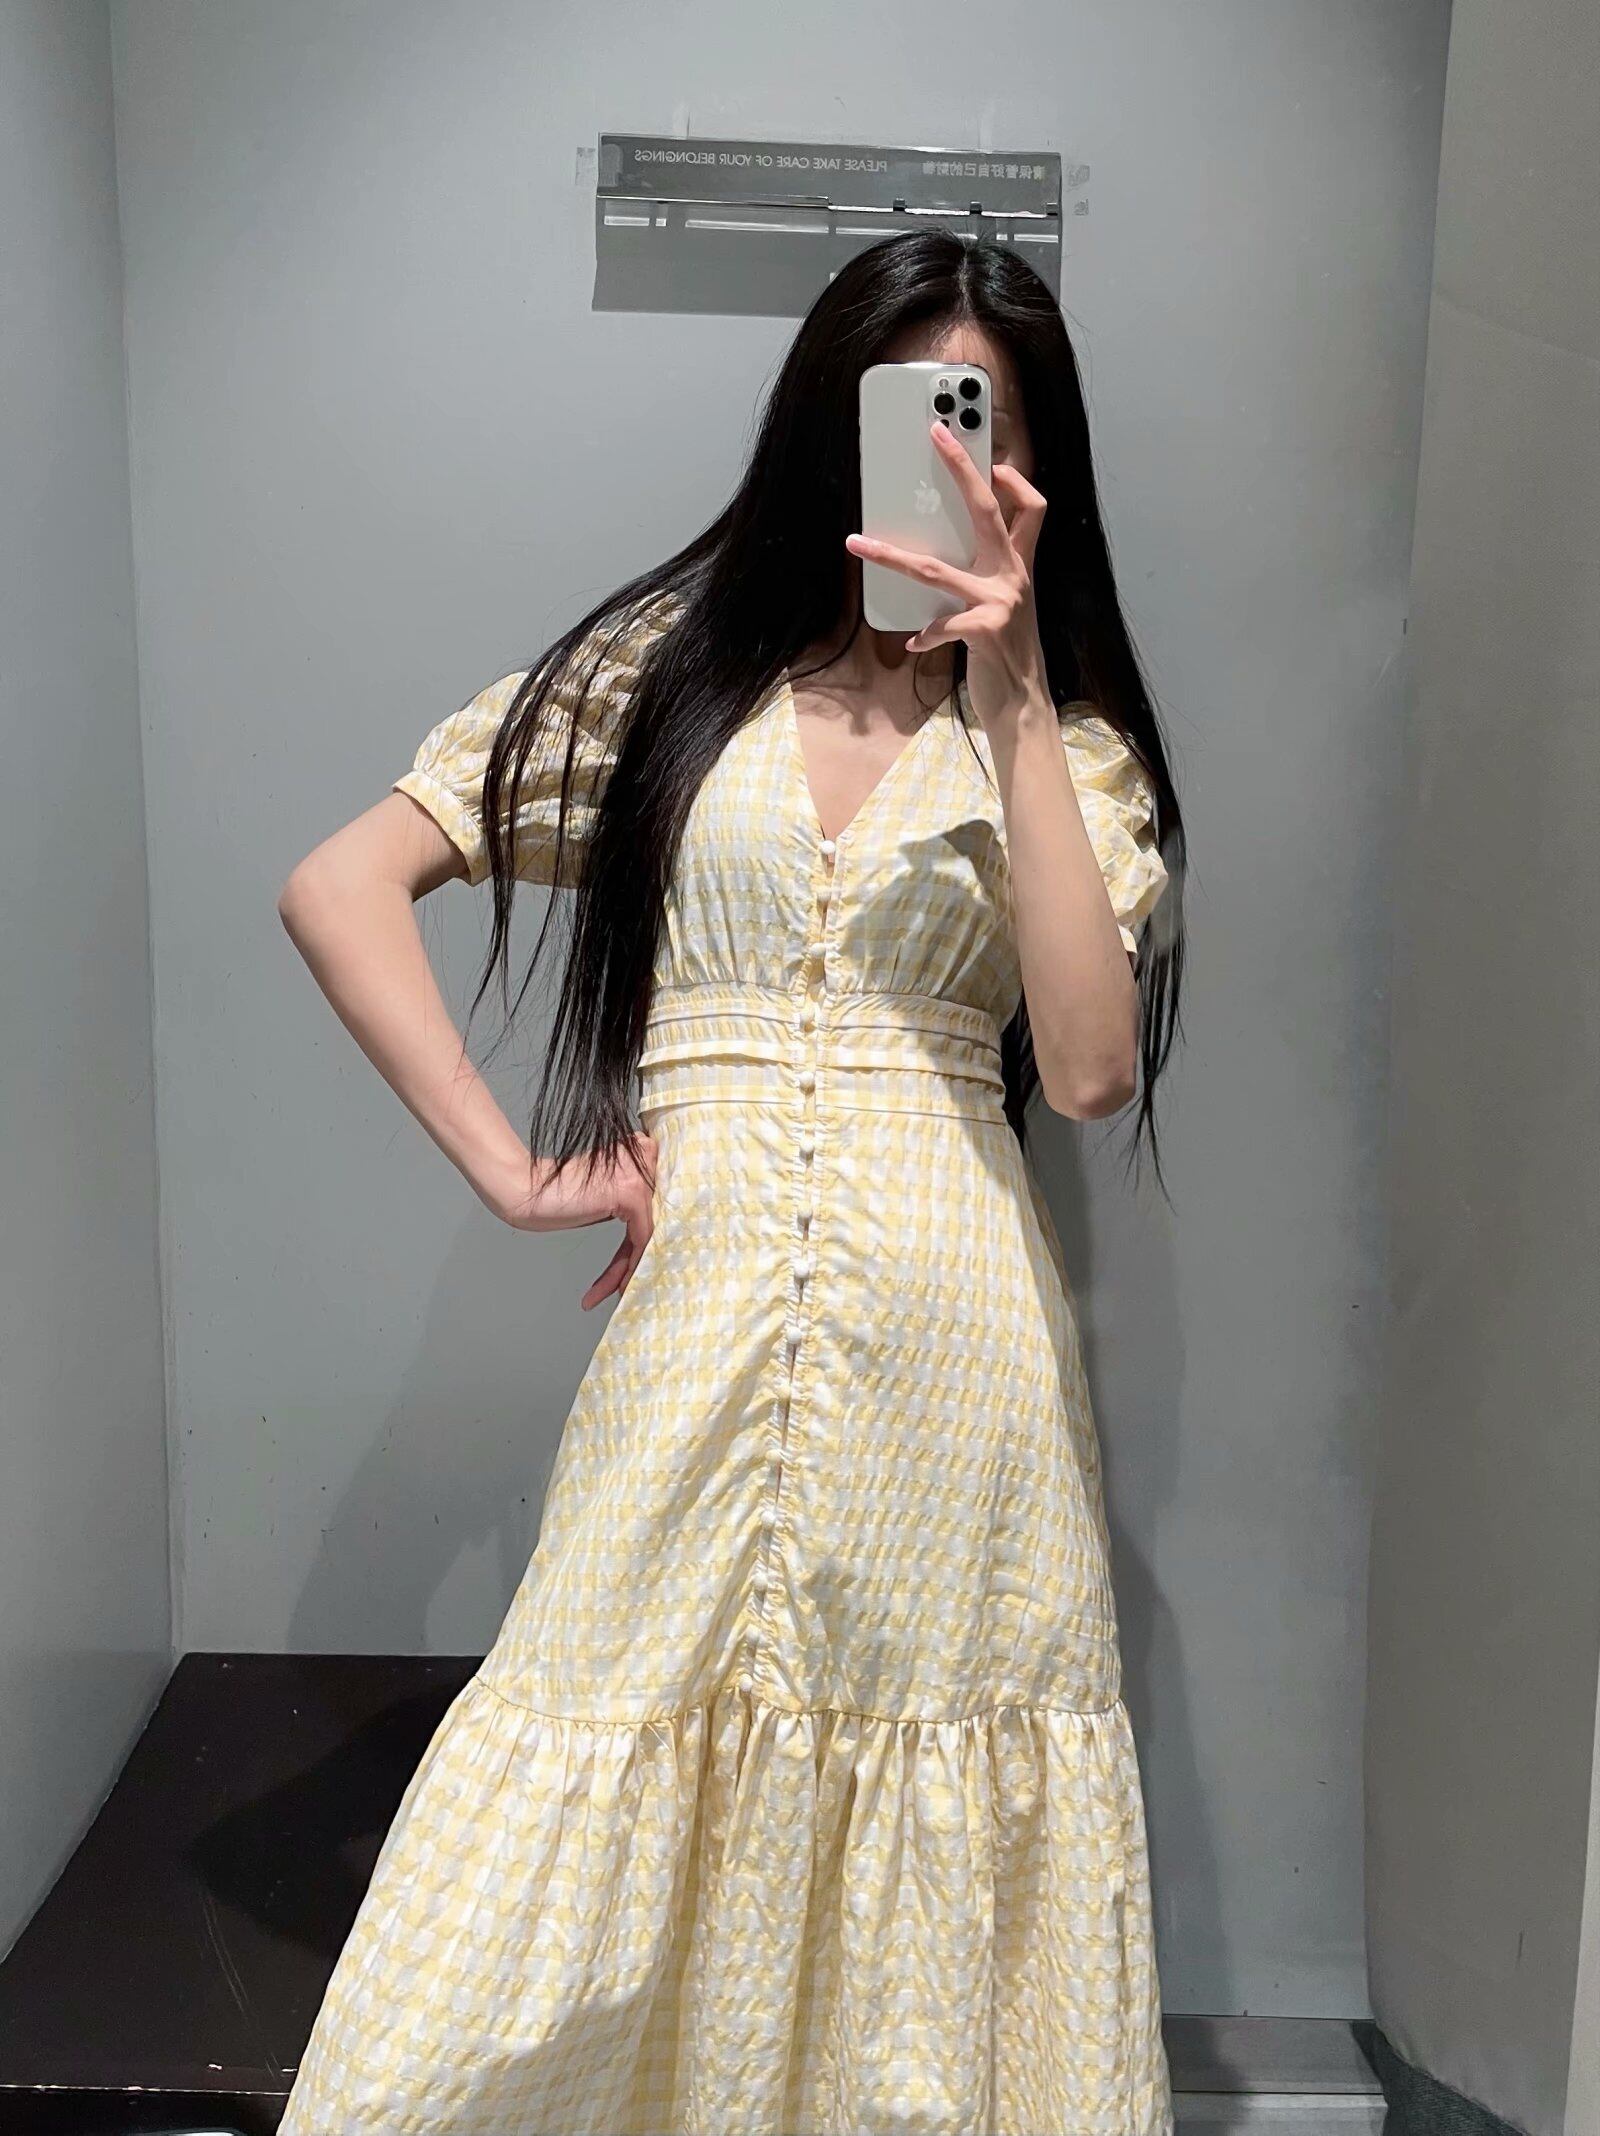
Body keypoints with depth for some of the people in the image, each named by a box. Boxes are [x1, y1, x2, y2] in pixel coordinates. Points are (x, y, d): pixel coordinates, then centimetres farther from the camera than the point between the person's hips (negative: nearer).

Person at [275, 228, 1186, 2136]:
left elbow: (1091, 1067, -8)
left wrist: (1008, 696, -9)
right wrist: (508, 1169, -5)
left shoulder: (1072, 743, 9)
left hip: (955, 1359, 1)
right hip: (698, 1321, 0)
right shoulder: (661, 671, 8)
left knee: (926, 1938, 11)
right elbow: (338, 885, 3)